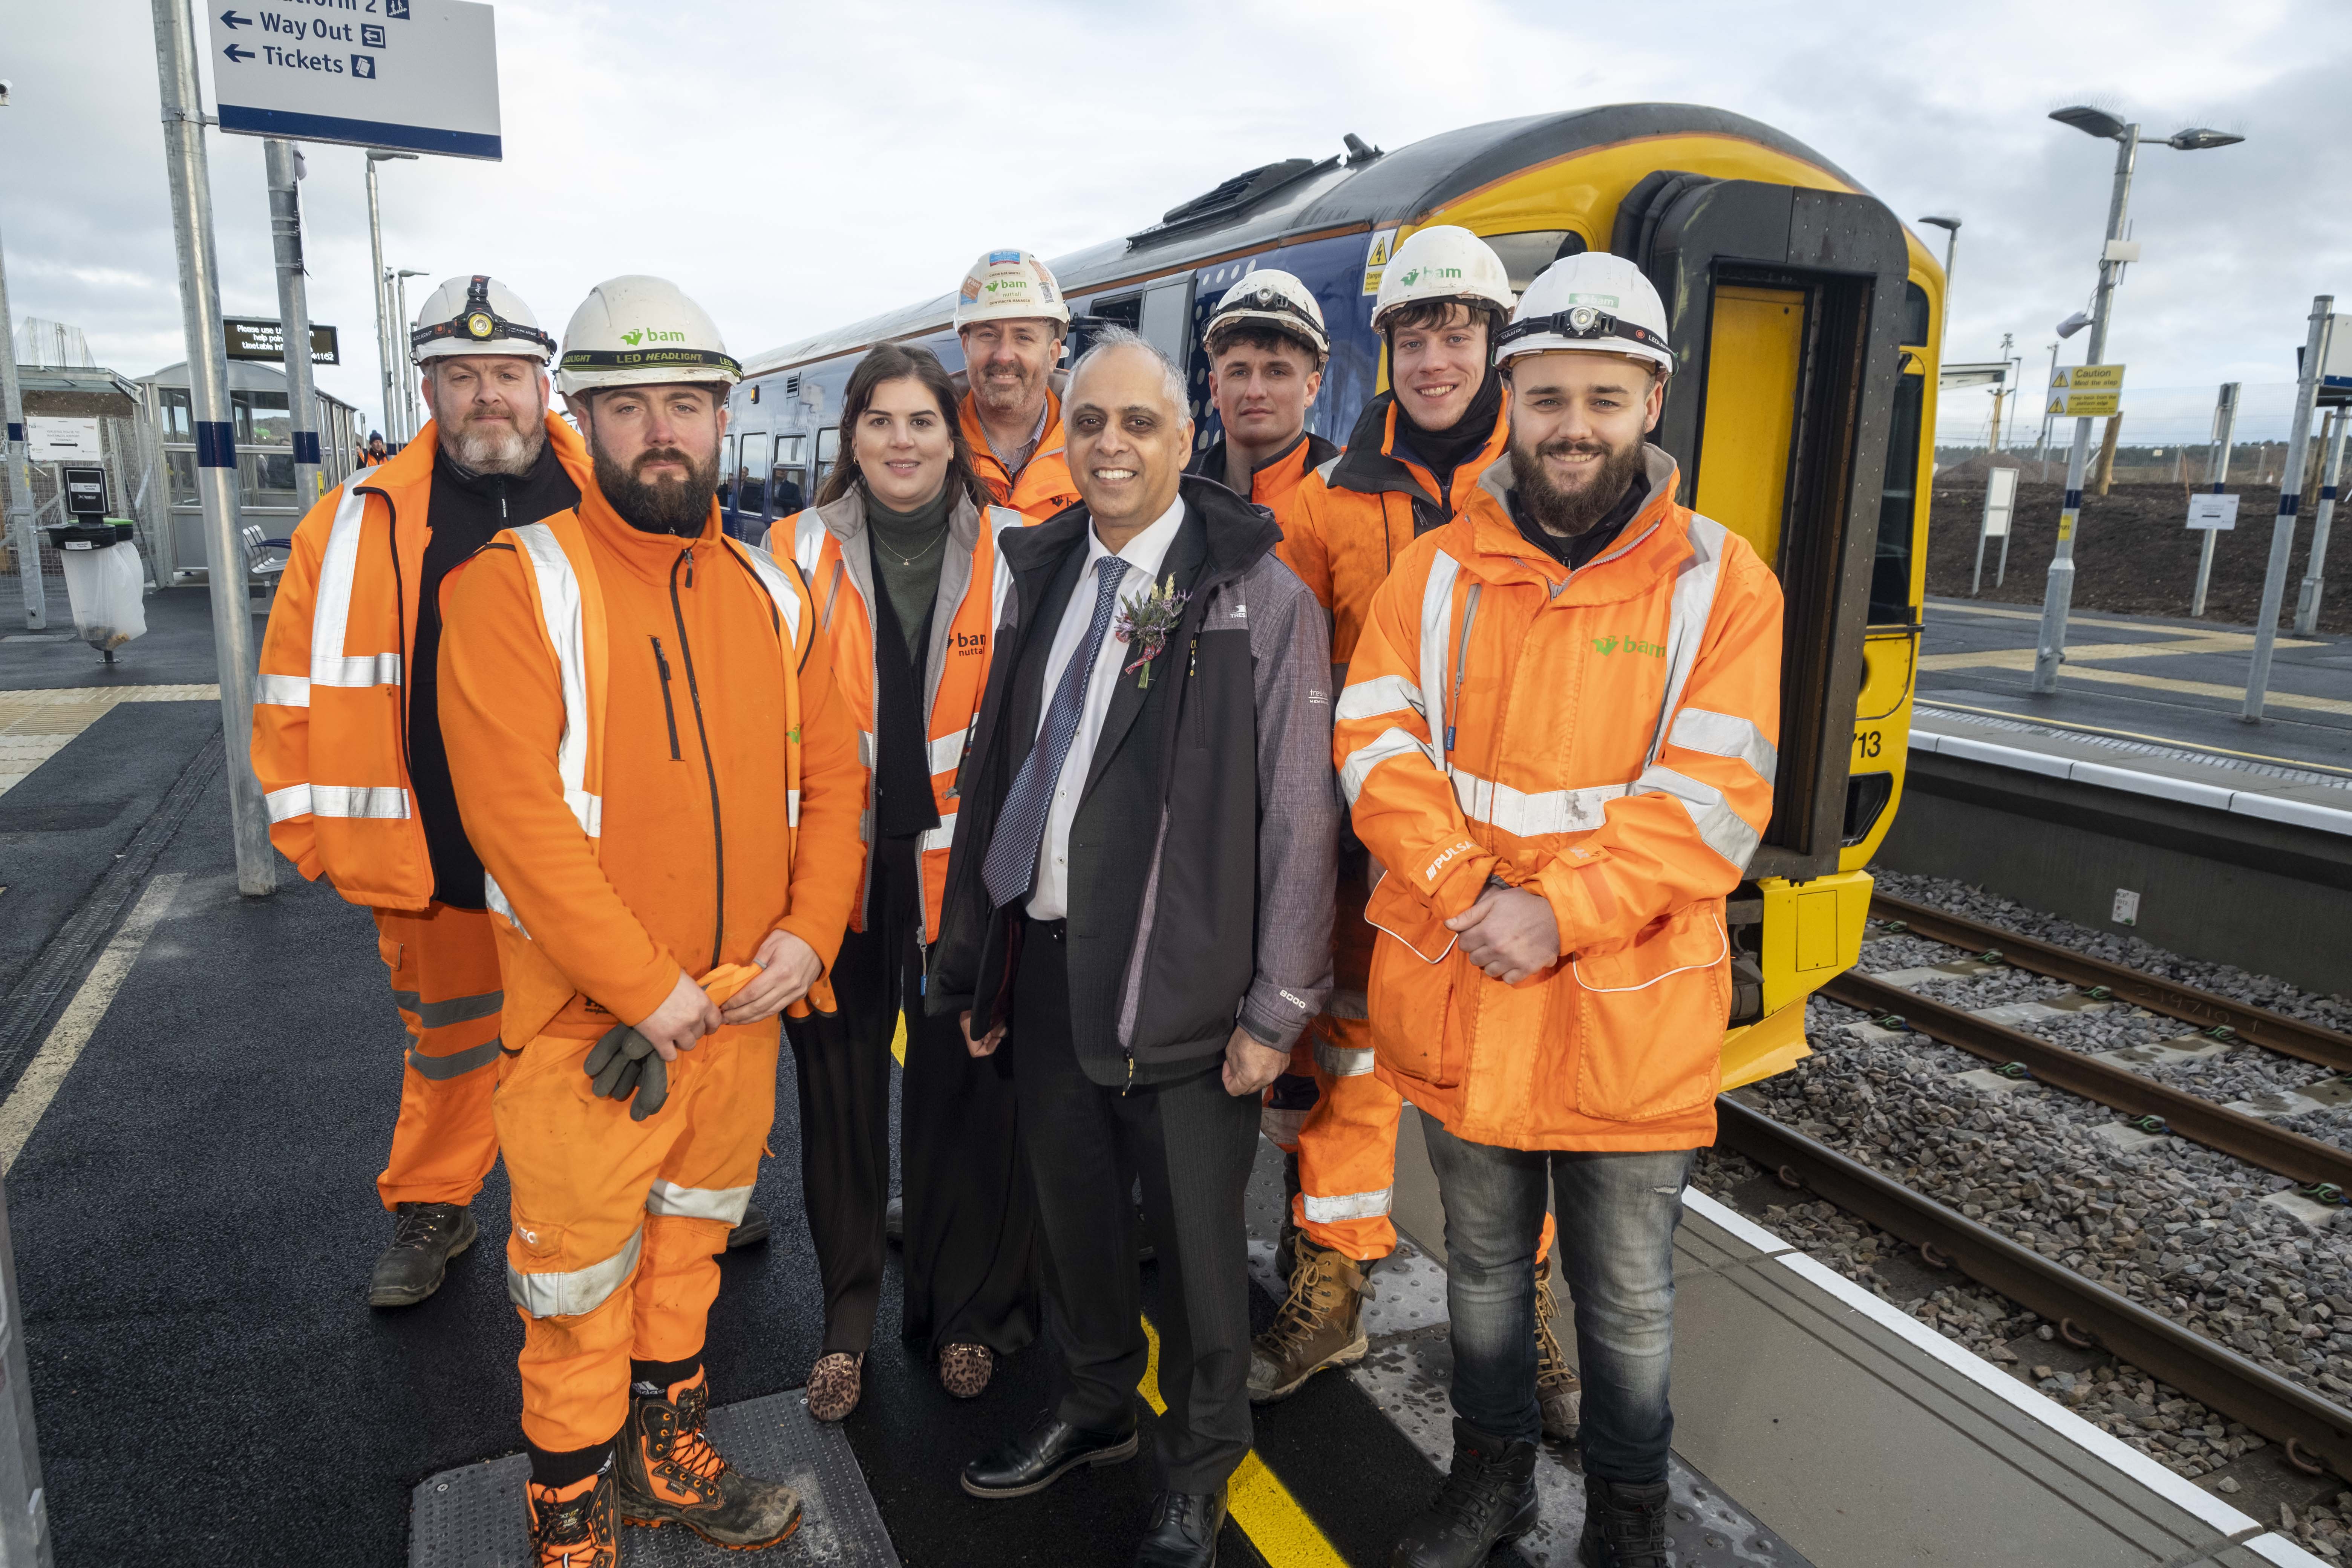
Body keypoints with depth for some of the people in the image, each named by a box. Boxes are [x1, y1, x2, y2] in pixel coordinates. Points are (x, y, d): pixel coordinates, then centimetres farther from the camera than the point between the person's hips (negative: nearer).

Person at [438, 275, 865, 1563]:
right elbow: (515, 813, -19)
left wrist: (808, 930, -8)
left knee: (690, 1240, 22)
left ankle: (667, 1455, 44)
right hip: (592, 1024, -5)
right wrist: (648, 988, -20)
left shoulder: (769, 591, 6)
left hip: (745, 1008, 5)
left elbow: (831, 774, 6)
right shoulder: (516, 585, -11)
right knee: (581, 1281, 9)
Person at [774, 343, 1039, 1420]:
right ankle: (847, 1319, 31)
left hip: (960, 867, 0)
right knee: (841, 1090, 11)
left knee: (962, 1088, 9)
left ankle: (962, 1311, 30)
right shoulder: (801, 553, 1)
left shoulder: (1009, 552, 1)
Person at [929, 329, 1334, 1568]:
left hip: (1182, 978, -5)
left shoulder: (1261, 597, -8)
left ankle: (1197, 1464, 37)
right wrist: (975, 959, 10)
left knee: (1195, 1234, 11)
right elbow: (992, 774, 10)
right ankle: (1095, 1406, 47)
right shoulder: (1039, 577, 9)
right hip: (1045, 958, 5)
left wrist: (1279, 1004, -11)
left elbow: (1299, 816, -10)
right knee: (1072, 1204, 21)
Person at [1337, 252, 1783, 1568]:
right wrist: (1466, 894, -19)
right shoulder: (1439, 570, 3)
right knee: (1485, 1262, 22)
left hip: (1627, 1013, -2)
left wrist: (1560, 912, -22)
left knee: (1628, 1295, 15)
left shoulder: (1721, 582, -5)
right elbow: (1378, 742, -6)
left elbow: (1715, 801, -13)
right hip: (1458, 993, 3)